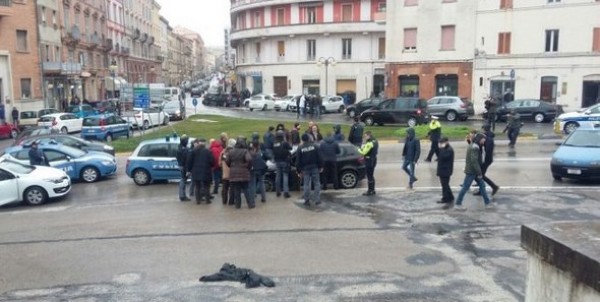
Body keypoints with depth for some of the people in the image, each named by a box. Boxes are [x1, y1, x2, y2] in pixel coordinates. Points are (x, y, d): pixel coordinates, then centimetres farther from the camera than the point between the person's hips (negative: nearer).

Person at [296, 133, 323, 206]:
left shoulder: (300, 148, -2)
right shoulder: (315, 146, -1)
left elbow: (298, 161, -1)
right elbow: (319, 157, -1)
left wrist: (299, 171, 4)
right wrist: (321, 167, 5)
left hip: (305, 168, 0)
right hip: (315, 167, 0)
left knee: (306, 185, 5)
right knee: (317, 184, 6)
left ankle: (307, 200, 4)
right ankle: (317, 200, 3)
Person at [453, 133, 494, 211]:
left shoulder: (473, 146, 12)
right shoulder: (475, 147, -20)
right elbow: (474, 161, -26)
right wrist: (479, 173, -20)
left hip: (474, 171, 10)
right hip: (471, 171, -10)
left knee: (482, 185, 13)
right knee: (465, 187, -1)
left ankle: (487, 203, 19)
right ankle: (458, 204, 9)